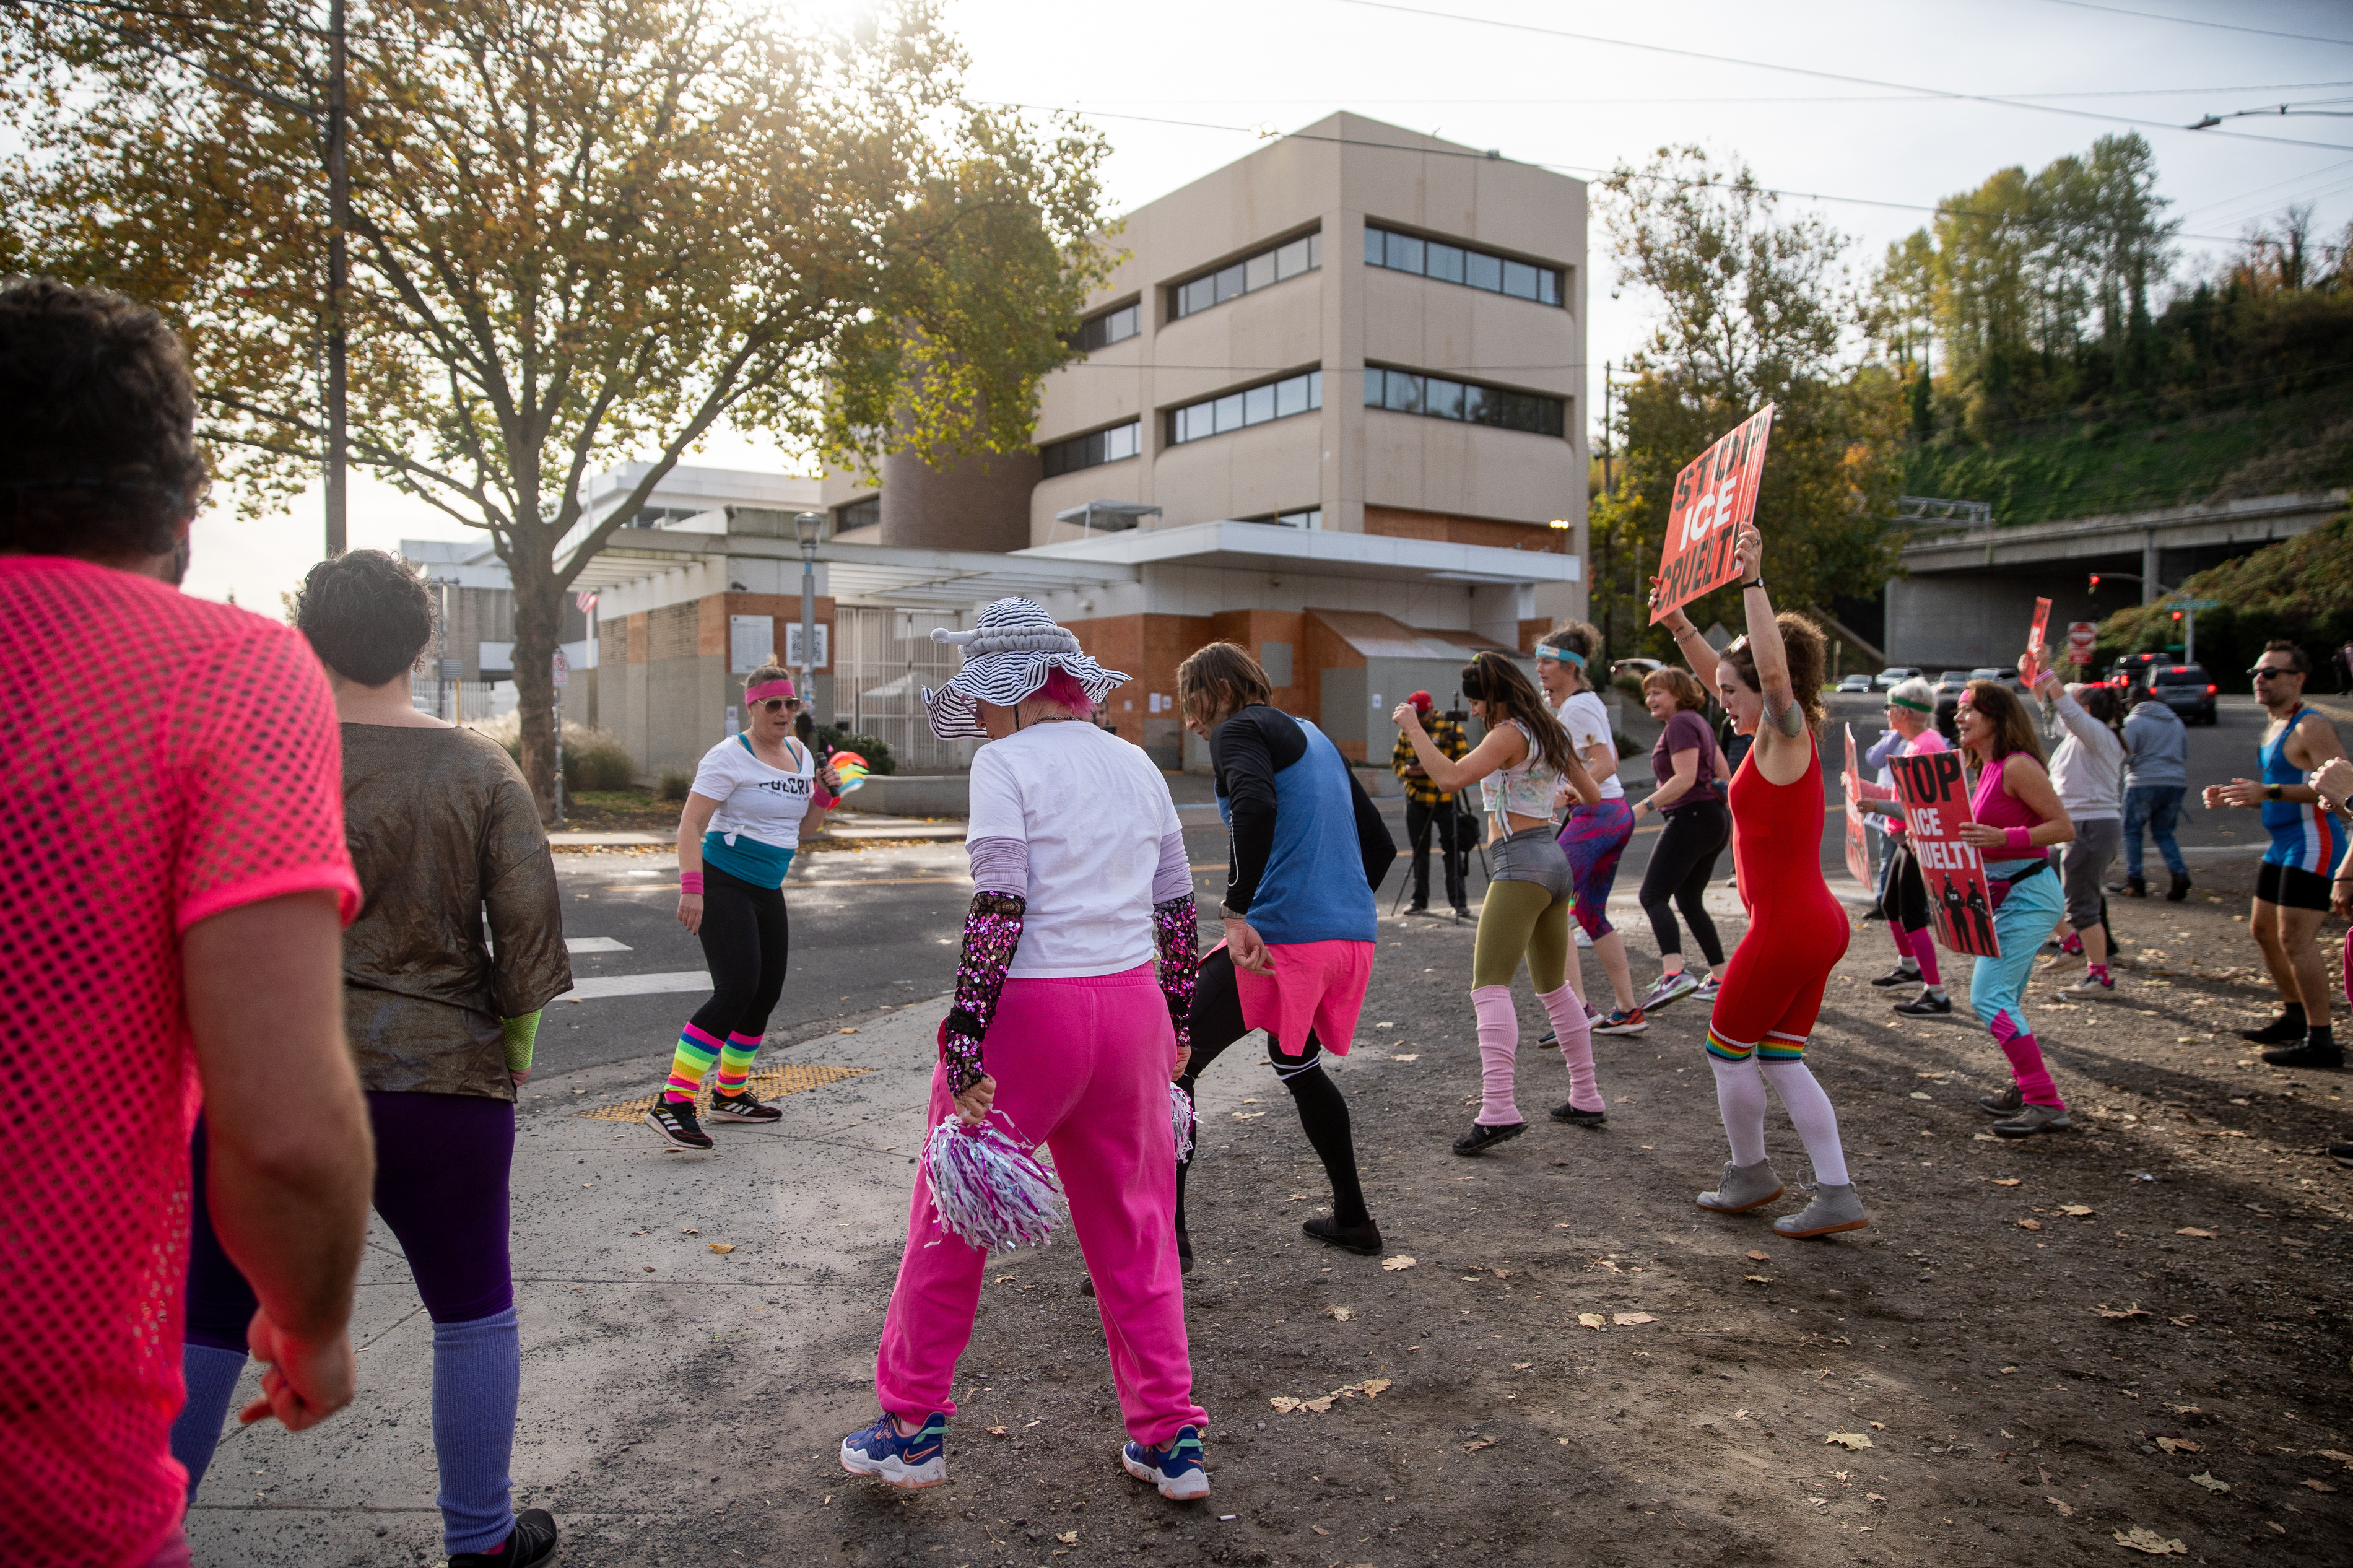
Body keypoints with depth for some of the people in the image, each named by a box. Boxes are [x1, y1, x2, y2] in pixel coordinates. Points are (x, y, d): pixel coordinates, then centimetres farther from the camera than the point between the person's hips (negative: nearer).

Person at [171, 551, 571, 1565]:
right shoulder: (481, 771, -3)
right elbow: (530, 930, -6)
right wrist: (513, 1047, 7)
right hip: (440, 1082, 0)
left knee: (210, 1317, 15)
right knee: (473, 1309, 16)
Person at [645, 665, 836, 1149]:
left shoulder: (800, 754, 12)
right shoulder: (729, 757, -10)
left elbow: (805, 827, 19)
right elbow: (690, 824, -16)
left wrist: (824, 792, 1)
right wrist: (691, 887, -26)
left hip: (767, 890, 8)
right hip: (724, 885, -8)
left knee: (767, 992, 10)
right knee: (737, 989, -19)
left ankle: (730, 1095, 28)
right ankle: (671, 1105, -17)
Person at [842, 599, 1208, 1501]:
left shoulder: (1007, 761, -6)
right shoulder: (1134, 762, 12)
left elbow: (998, 909, -16)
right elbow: (1178, 908, 13)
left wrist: (964, 1038, -16)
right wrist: (1178, 1022, 22)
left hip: (1030, 1008, -6)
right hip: (1132, 1009, 6)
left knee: (948, 1222, 12)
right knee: (1135, 1229, 17)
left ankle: (912, 1425, 24)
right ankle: (1170, 1441, 23)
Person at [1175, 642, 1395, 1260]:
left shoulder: (1240, 730, -2)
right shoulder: (1315, 738, 23)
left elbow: (1255, 805, -25)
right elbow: (1380, 843, 24)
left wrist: (1236, 912, -24)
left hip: (1281, 937, -9)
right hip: (1352, 934, 9)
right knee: (1298, 1065, 28)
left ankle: (1165, 1231, -2)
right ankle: (1352, 1220, 34)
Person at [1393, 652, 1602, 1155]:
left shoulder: (1510, 735, -9)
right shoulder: (1549, 734, 17)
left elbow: (1452, 777, -23)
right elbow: (1593, 798, 24)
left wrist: (1413, 728, -14)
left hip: (1521, 863, -10)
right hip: (1555, 862, 10)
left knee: (1490, 986, -15)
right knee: (1554, 988, 20)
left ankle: (1498, 1110, -26)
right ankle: (1586, 1099, 28)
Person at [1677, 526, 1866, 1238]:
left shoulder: (1787, 734, -13)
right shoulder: (1781, 738, 11)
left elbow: (1773, 668, -33)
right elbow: (1734, 673, 26)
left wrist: (1753, 582, -37)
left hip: (1788, 925, -9)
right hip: (1818, 922, 9)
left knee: (1727, 1050, 8)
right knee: (1780, 1059, 13)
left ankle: (1750, 1175, 24)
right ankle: (1837, 1196, 12)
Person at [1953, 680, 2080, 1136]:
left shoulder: (2017, 766, -16)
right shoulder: (1987, 769, 12)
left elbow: (2064, 827, -19)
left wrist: (2002, 837, -29)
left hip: (2028, 894, -10)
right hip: (2007, 895, 10)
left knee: (1988, 996, -13)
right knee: (2005, 998, 18)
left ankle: (2046, 1104, -10)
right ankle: (2026, 1088, 32)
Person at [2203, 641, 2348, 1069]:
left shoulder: (2311, 726, -15)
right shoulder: (2274, 728, 16)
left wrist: (2269, 792, -30)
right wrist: (2234, 796, 11)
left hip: (2312, 845, -11)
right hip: (2282, 845, 11)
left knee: (2296, 940, -12)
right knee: (2264, 929, 17)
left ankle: (2321, 1041, -8)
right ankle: (2294, 1019, 29)